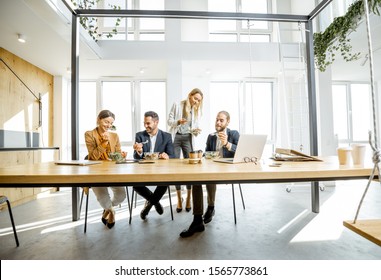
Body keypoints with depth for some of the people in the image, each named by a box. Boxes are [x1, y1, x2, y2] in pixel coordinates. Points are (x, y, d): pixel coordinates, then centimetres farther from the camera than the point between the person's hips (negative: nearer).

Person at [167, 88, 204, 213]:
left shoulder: (197, 110, 8)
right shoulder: (177, 105, 0)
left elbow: (194, 127, 9)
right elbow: (169, 121, 0)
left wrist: (196, 131, -14)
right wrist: (178, 122, -19)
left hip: (188, 138, 2)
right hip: (175, 137, -1)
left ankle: (189, 199, 8)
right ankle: (179, 199, 12)